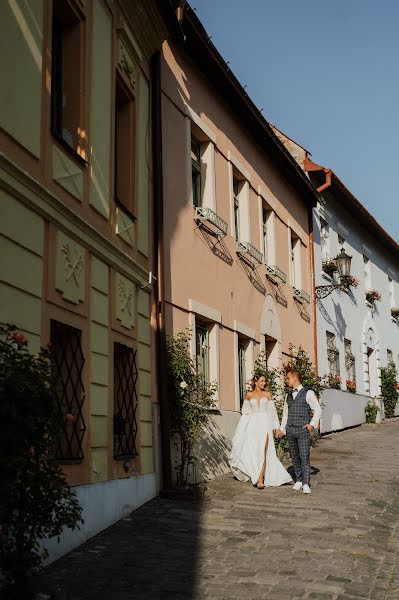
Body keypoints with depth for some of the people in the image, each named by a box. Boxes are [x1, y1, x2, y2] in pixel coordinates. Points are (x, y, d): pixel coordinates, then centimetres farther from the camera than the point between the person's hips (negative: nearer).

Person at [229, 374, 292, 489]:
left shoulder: (267, 394, 6)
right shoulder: (249, 395, 6)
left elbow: (272, 410, 10)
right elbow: (245, 409, 22)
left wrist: (276, 426, 9)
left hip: (264, 424, -1)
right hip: (252, 424, 1)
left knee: (263, 451, -12)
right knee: (253, 451, 1)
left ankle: (260, 478, -16)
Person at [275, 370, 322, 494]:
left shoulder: (308, 393, -3)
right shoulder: (288, 395, 15)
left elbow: (318, 410, -1)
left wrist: (312, 424, -10)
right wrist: (281, 429, 17)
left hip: (303, 429, -5)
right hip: (290, 429, 6)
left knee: (304, 457, -9)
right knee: (294, 456, 8)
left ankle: (306, 484, -9)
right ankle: (298, 481, 18)